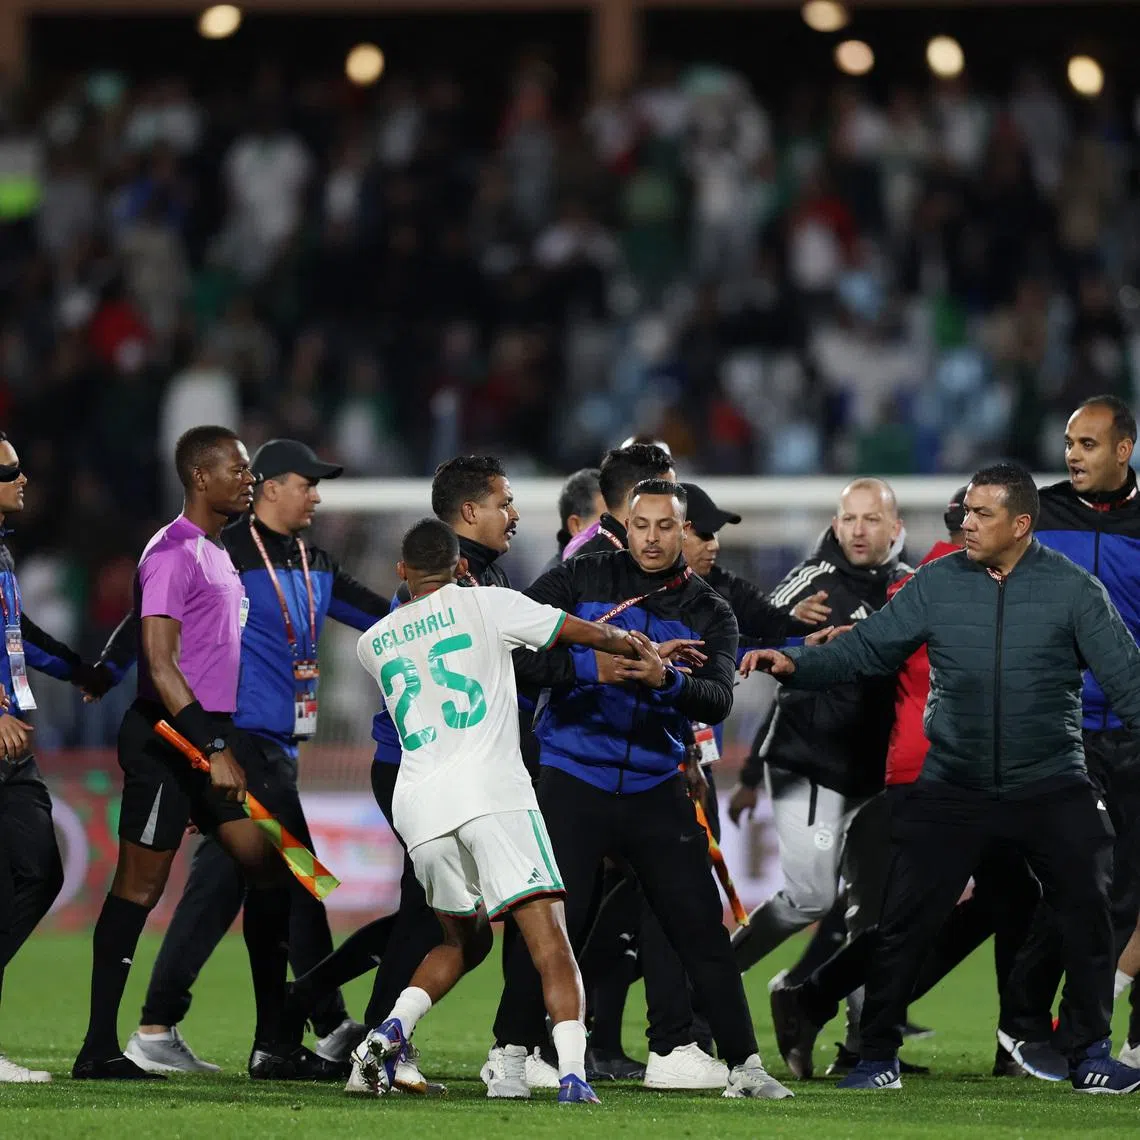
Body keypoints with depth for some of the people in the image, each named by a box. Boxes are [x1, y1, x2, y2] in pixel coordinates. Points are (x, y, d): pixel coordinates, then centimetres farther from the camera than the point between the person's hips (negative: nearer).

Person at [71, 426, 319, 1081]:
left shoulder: (218, 554, 17)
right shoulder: (174, 553, -12)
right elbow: (160, 665, -20)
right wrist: (214, 750, -25)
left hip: (213, 736, 9)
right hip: (168, 736, -9)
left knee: (268, 866, 5)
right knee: (140, 886, -5)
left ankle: (274, 1045, 8)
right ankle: (100, 1049, 0)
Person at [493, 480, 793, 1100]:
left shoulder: (710, 612, 6)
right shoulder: (580, 580, 1)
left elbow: (718, 699, -10)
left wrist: (666, 680, -32)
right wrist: (591, 666, -26)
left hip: (656, 789, 2)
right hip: (574, 784, -2)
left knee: (701, 925, 1)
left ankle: (743, 1065, 8)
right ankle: (511, 1053, 5)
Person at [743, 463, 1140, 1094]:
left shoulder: (1073, 589, -5)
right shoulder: (938, 582, -1)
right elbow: (867, 647, -1)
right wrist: (796, 663, -15)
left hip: (1050, 787, -1)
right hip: (951, 791, 1)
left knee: (1087, 917, 1)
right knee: (903, 923, -2)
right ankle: (879, 1056, 10)